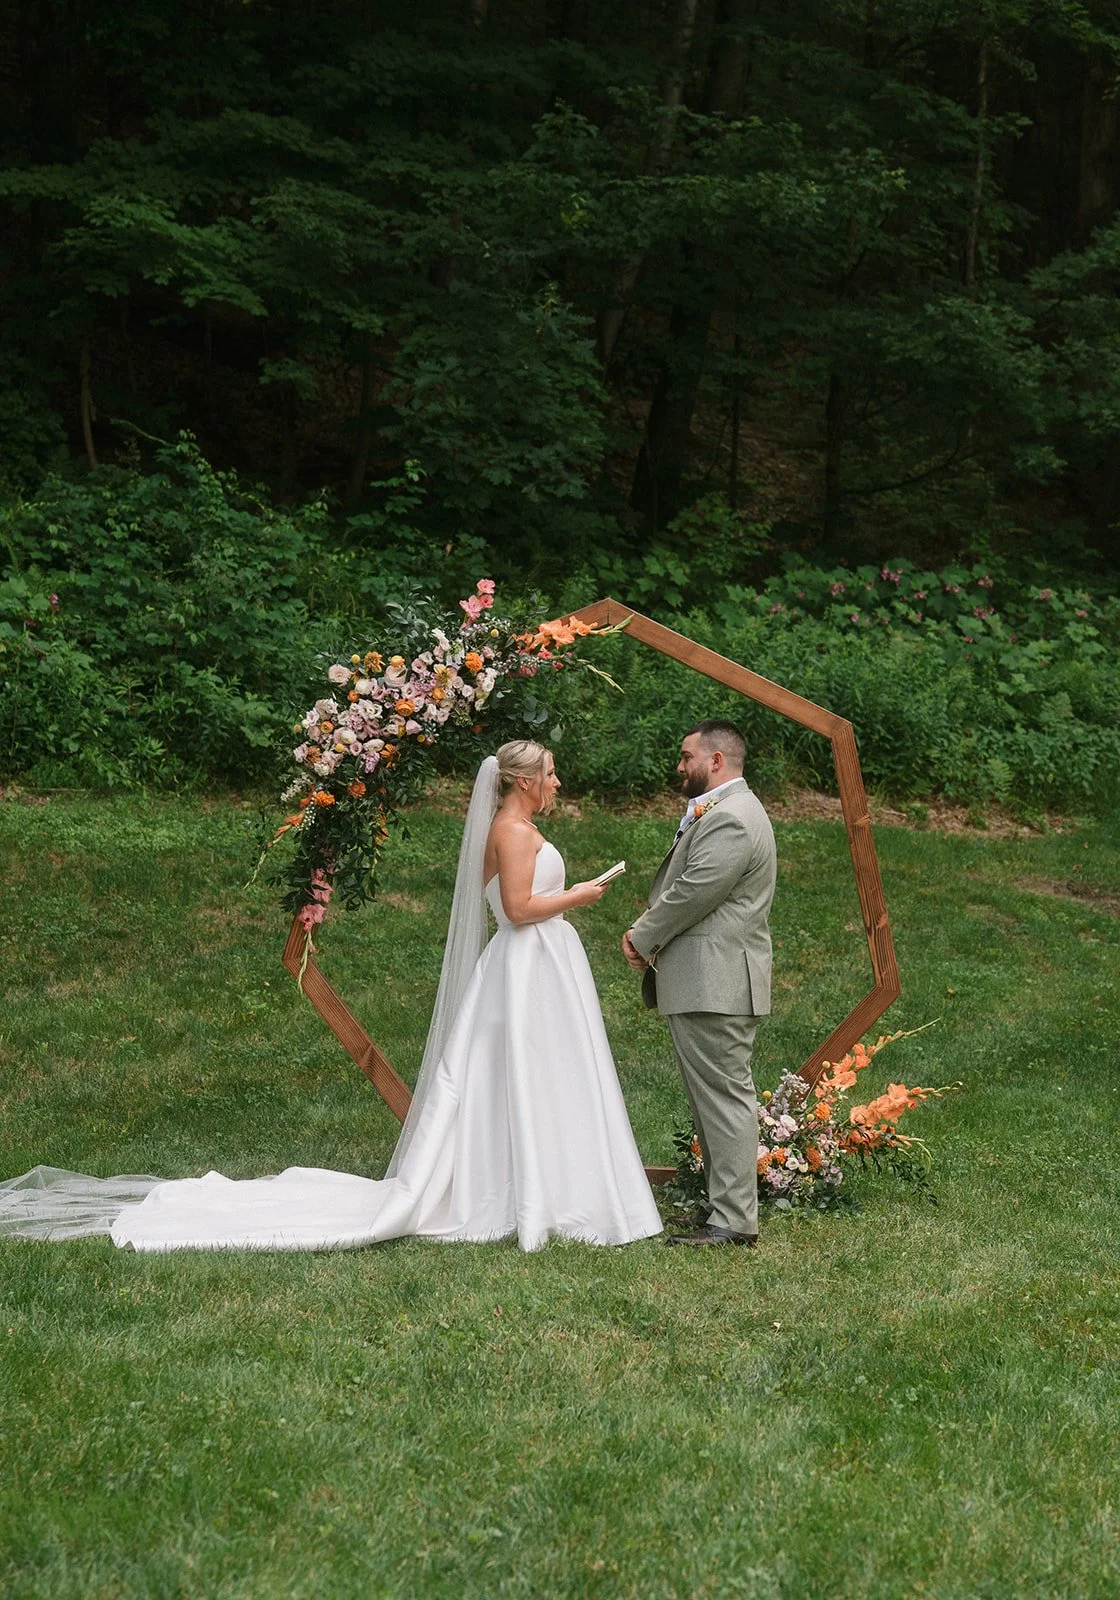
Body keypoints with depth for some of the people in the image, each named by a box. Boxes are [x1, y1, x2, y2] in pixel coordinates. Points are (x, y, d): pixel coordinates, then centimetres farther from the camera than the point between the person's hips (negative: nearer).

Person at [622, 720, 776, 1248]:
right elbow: (678, 889, 21)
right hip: (704, 982, 11)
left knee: (725, 1098, -8)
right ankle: (726, 1208, 20)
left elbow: (692, 894, -19)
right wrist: (648, 935, 4)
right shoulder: (715, 812, 19)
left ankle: (735, 1223, -5)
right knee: (714, 1099, 14)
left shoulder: (730, 819, -17)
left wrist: (642, 938, -5)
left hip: (715, 983, -11)